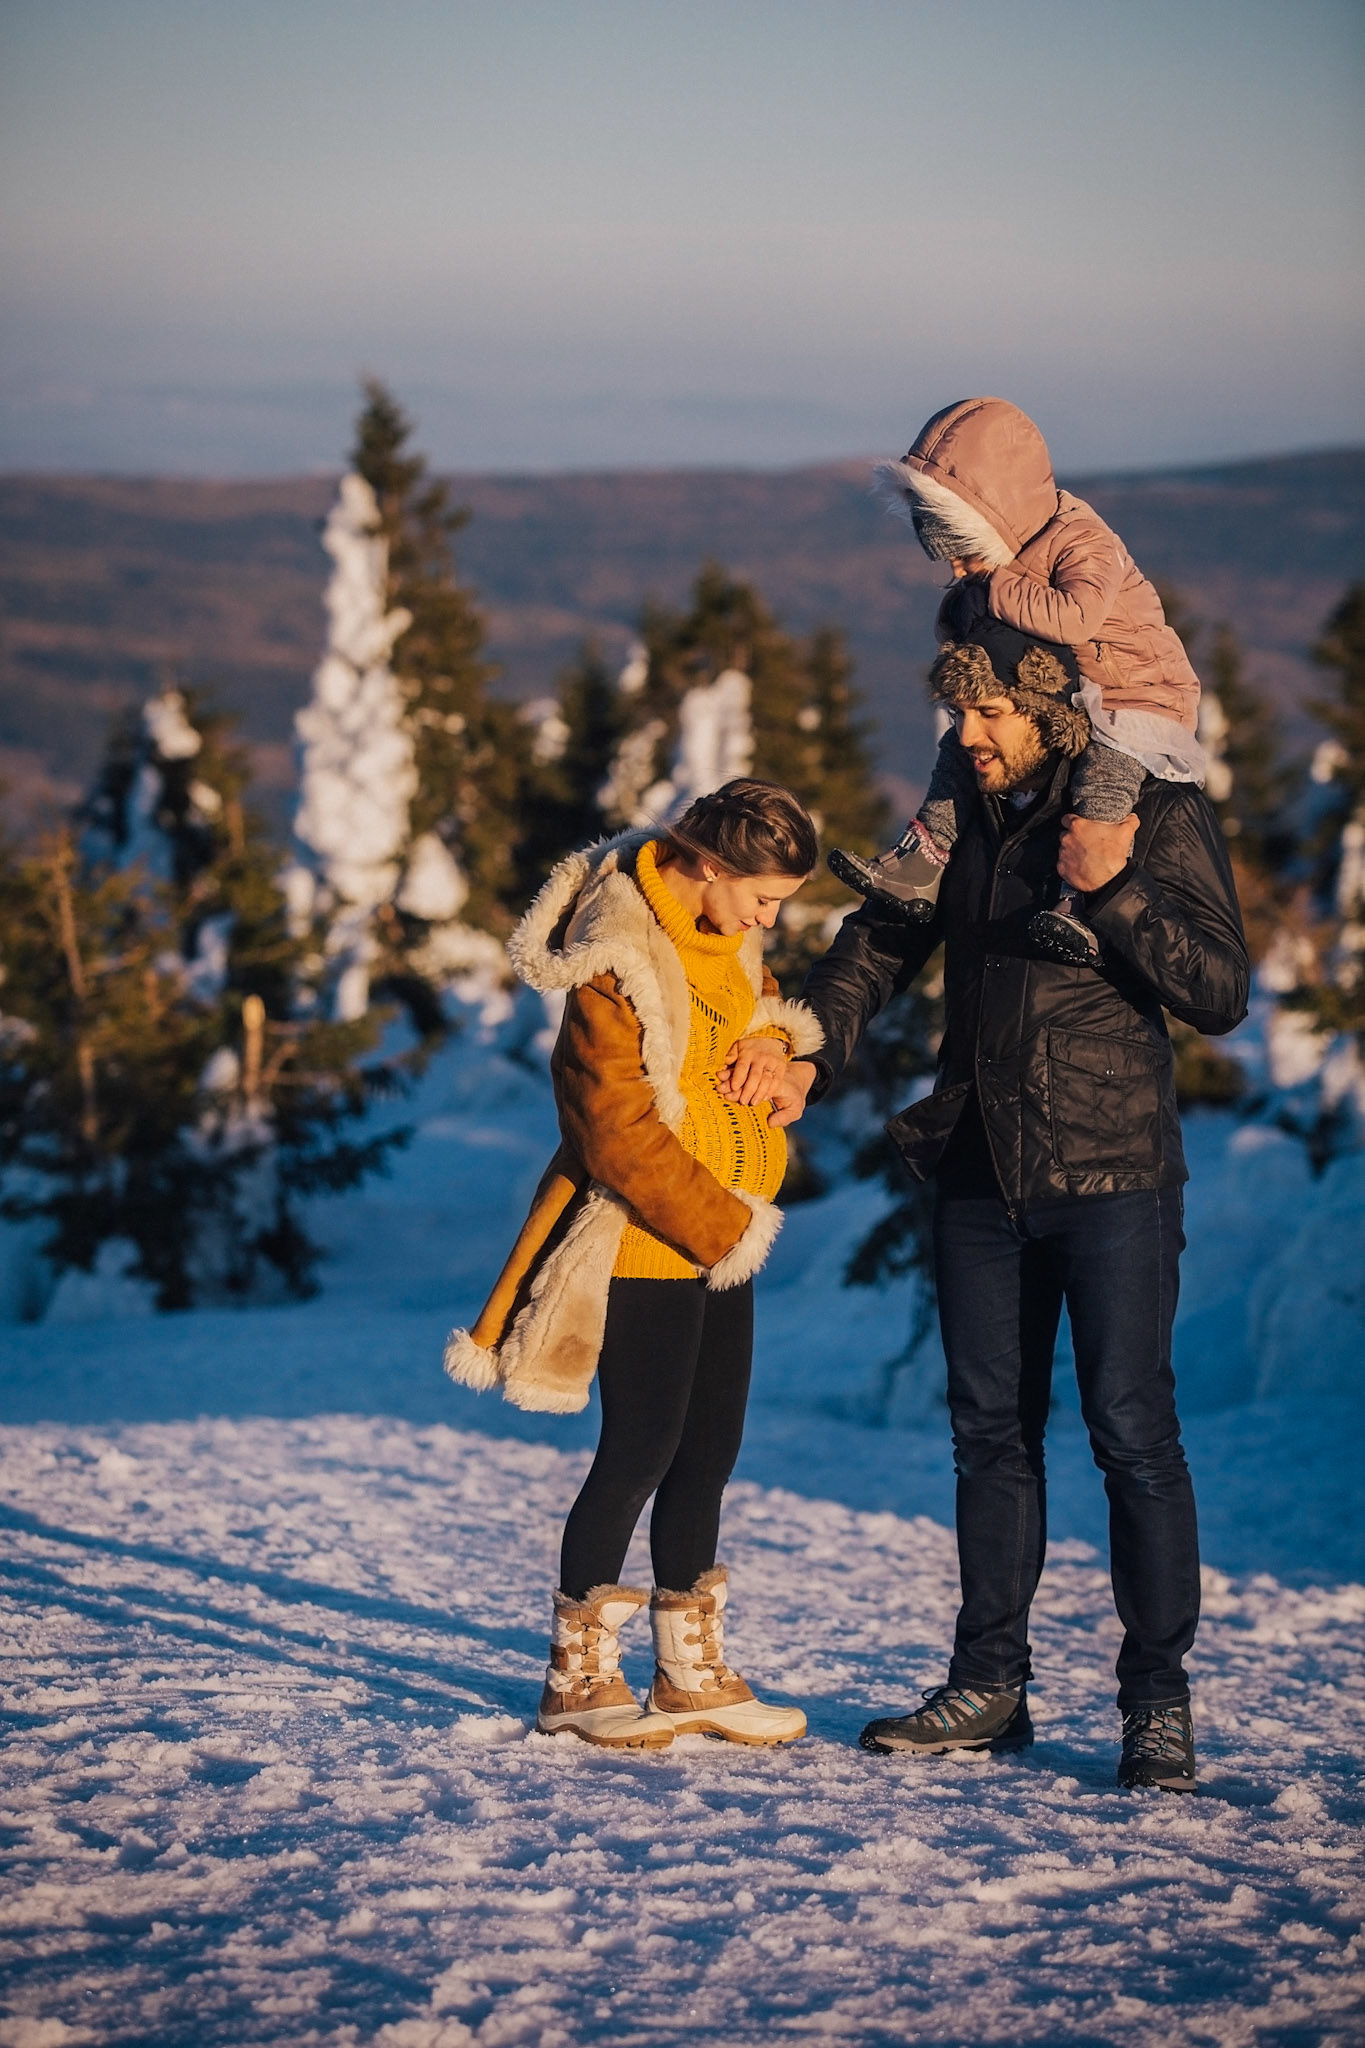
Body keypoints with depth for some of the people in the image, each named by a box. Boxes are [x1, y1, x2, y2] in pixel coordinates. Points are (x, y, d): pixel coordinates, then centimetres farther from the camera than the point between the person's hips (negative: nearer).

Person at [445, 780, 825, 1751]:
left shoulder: (726, 933, 6)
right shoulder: (620, 963, -20)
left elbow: (764, 1001, 25)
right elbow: (621, 1134, -22)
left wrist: (773, 1036, -1)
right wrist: (725, 1228, -18)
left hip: (721, 1236, 9)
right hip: (640, 1244, -9)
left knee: (710, 1449, 12)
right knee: (641, 1450, -5)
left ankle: (694, 1672, 22)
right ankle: (578, 1678, 7)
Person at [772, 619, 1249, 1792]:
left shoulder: (1159, 816, -6)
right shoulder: (961, 820, 10)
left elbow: (1221, 993, -10)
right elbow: (877, 943, 15)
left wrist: (1115, 894, -22)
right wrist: (811, 1055, -1)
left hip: (1112, 1174, -6)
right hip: (981, 1169, 6)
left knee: (1132, 1431, -6)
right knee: (992, 1431, 10)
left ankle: (1159, 1704, 2)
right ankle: (990, 1687, 19)